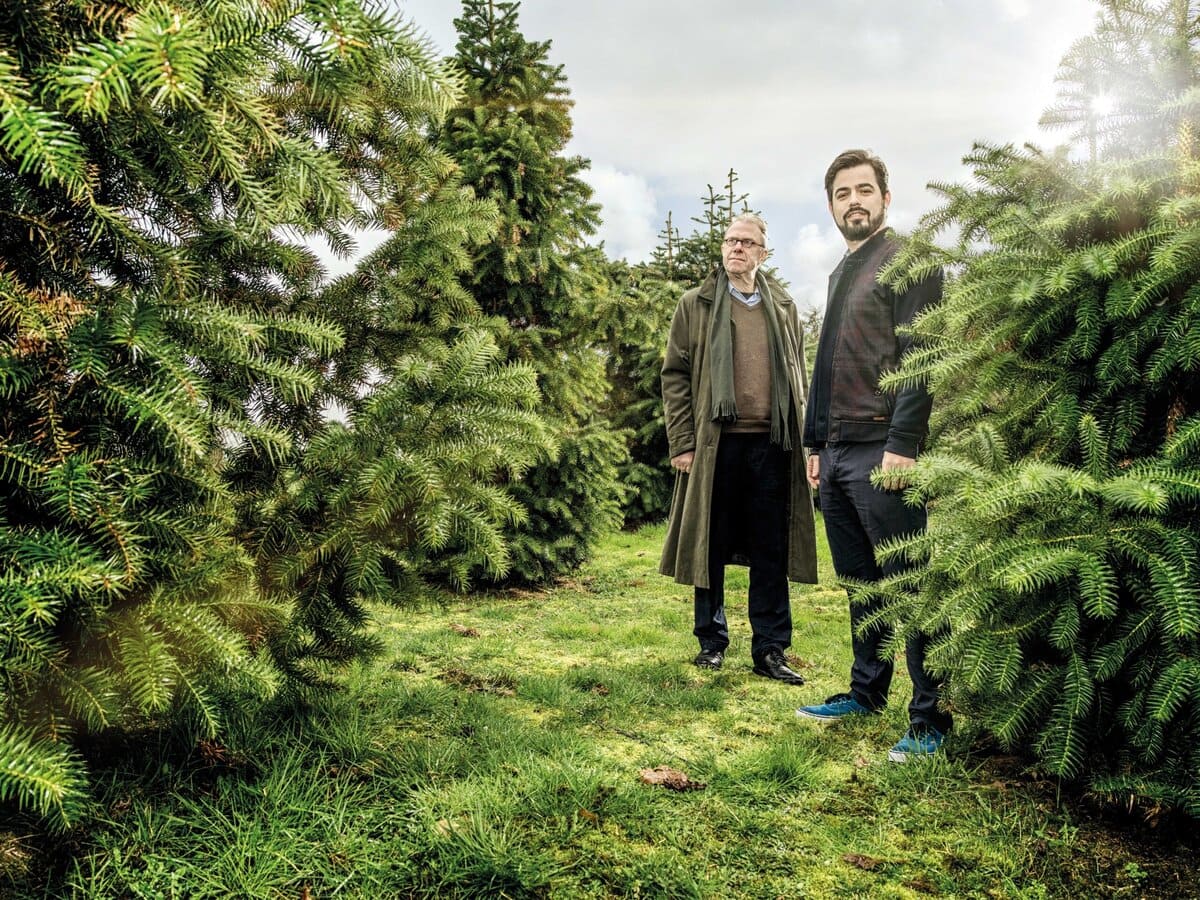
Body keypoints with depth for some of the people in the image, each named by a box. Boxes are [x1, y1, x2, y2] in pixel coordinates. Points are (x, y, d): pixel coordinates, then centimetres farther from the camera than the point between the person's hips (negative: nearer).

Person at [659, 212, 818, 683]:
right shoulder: (696, 304, 7)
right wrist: (682, 443, -6)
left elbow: (799, 377, 15)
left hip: (772, 445, 2)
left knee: (772, 552, 4)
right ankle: (711, 641, 20)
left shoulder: (784, 307, 14)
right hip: (716, 444, -2)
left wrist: (801, 439, 6)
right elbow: (675, 375, 2)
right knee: (712, 547, 6)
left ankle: (770, 649, 14)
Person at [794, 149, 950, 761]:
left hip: (882, 450, -8)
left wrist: (902, 443, -21)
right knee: (860, 583, 14)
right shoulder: (842, 272, 21)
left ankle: (931, 719, 5)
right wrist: (816, 442, 19)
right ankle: (866, 692, 26)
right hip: (837, 452, 8)